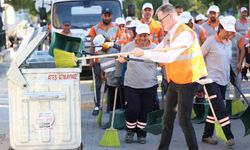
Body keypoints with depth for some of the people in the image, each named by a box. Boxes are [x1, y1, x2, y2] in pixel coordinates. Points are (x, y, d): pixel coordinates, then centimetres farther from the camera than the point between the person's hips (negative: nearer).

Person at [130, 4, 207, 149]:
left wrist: (143, 53, -26)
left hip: (188, 81, -9)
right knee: (168, 118, 16)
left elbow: (169, 57, -30)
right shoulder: (170, 34, 8)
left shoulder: (184, 33, -21)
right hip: (175, 81, 9)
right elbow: (156, 52, 10)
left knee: (184, 120, -9)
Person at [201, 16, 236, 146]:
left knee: (214, 110, 11)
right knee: (221, 109, -12)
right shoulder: (210, 41, -10)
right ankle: (229, 136, -9)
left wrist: (229, 76, 21)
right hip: (211, 80, -7)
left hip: (223, 81, 7)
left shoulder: (229, 43, 10)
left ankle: (207, 135, 20)